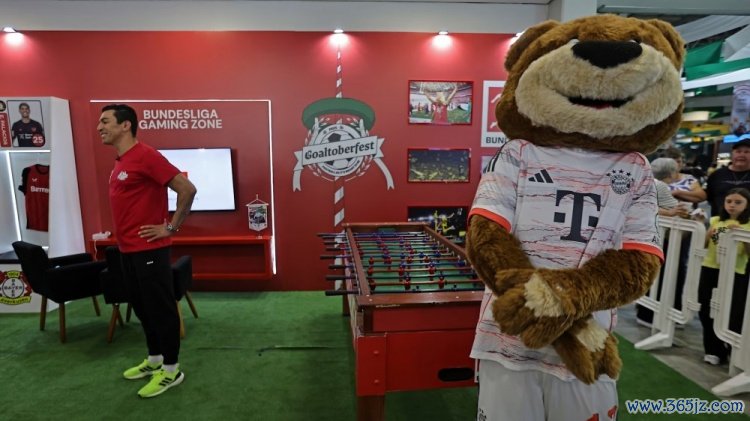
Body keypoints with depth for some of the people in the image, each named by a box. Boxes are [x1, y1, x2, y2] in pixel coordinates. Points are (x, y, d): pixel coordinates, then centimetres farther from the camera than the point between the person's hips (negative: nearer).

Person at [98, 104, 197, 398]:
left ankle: (171, 369, 13)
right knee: (141, 306, 18)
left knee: (160, 308, 0)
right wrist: (122, 236, 16)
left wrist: (171, 227, -17)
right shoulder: (120, 162, 14)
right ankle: (154, 360, 33)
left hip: (149, 249, -10)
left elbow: (187, 189, -22)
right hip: (128, 249, 10)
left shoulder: (145, 156, -15)